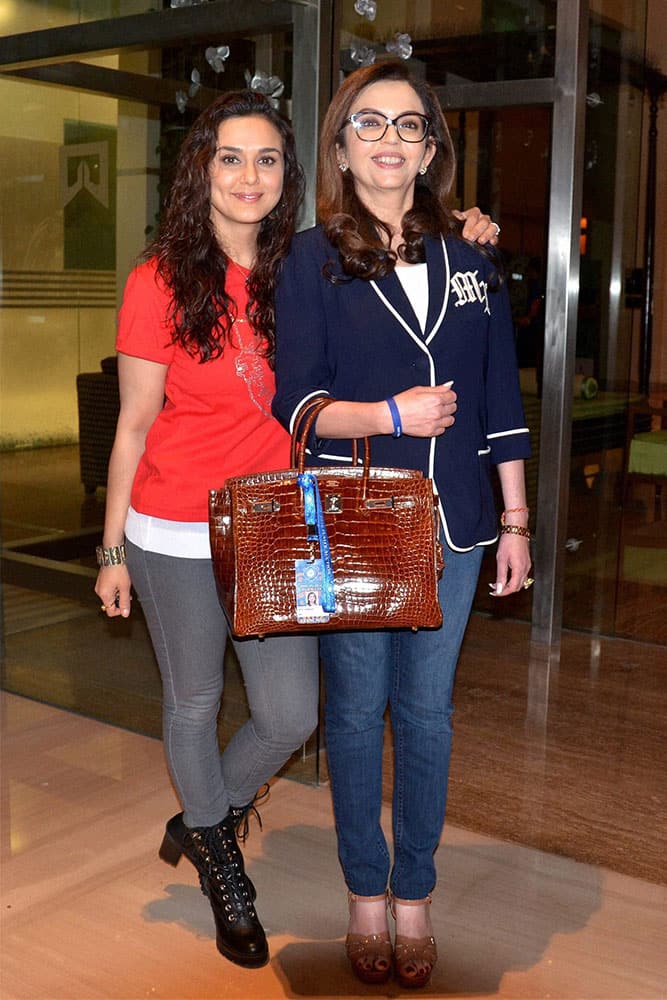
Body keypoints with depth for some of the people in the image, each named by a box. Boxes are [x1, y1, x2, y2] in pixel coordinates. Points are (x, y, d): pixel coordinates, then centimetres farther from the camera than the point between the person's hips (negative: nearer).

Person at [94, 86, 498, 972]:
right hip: (176, 539, -3)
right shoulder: (162, 282, -9)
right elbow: (134, 427, -5)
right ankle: (219, 864, 41)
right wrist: (112, 550, -2)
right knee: (195, 702, 14)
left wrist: (458, 235, -2)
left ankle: (204, 817, 39)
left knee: (291, 716, 6)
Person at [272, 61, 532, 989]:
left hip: (450, 528, 2)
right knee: (357, 711, 9)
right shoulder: (314, 260, -2)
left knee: (427, 711, 9)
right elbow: (294, 402, -4)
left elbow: (499, 402, 8)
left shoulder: (469, 261, 6)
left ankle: (415, 893, 27)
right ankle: (367, 892, 27)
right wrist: (392, 415, -19)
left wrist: (516, 521, 7)